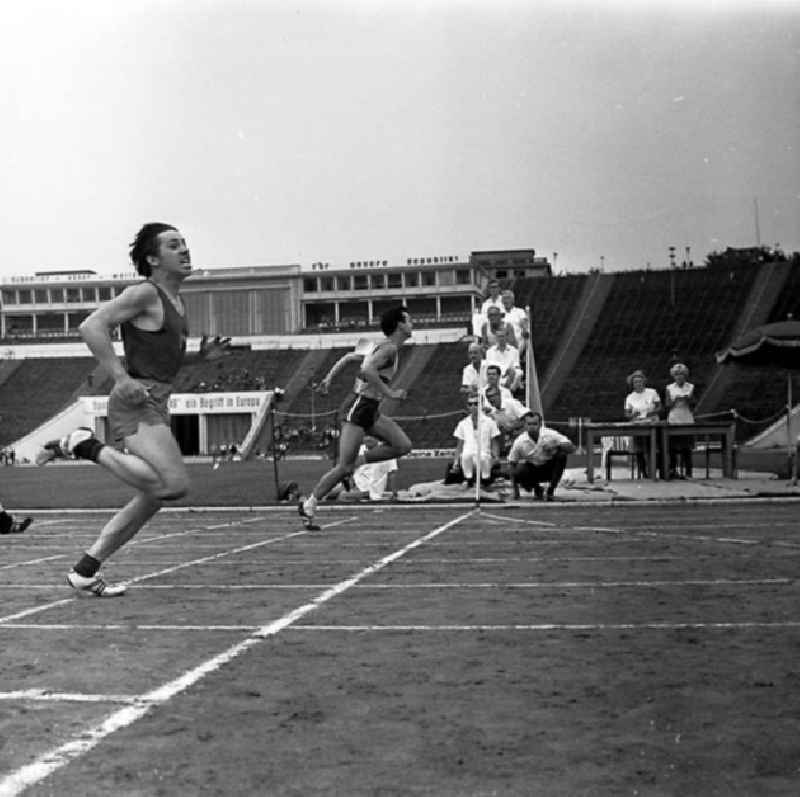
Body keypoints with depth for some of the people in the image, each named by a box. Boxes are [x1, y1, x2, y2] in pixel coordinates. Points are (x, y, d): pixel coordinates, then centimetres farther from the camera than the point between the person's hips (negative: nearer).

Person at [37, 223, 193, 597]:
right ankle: (87, 447, -9)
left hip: (155, 407, 10)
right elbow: (91, 327, -20)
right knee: (175, 484, -23)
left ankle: (84, 571, 16)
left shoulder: (175, 300, 17)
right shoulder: (144, 293, -11)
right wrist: (122, 379, -23)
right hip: (136, 404, -10)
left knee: (152, 499, 11)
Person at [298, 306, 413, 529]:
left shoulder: (381, 346, 15)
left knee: (403, 446, -2)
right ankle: (308, 506, 4)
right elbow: (367, 370, -30)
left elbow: (348, 357, 21)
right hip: (359, 409, -9)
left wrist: (329, 377, 20)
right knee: (343, 468, -7)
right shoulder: (390, 348, -14)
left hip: (372, 411, 9)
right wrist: (389, 393, -23)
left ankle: (356, 461, 7)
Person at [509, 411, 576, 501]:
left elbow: (571, 448, -22)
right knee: (518, 472, -33)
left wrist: (556, 446, -42)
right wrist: (515, 489, -12)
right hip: (531, 469, 0)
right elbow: (512, 463, -7)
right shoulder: (519, 441, -16)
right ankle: (537, 489, 2)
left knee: (561, 454, -28)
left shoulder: (550, 434, -19)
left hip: (549, 469, 0)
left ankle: (550, 491, -14)